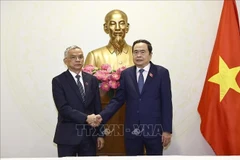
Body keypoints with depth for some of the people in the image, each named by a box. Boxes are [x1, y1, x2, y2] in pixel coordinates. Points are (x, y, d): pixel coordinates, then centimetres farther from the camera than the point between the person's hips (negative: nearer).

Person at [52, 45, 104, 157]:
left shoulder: (92, 80, 7)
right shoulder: (58, 81, -4)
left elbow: (97, 108, 7)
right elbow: (63, 108, -15)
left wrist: (100, 134, 5)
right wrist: (86, 118, -24)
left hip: (89, 135, 4)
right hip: (67, 136, -3)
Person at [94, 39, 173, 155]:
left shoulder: (161, 72, -2)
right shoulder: (126, 74, 4)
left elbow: (166, 103, -4)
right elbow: (118, 100, 5)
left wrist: (167, 130, -6)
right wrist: (102, 116, -9)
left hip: (154, 129, -2)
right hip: (132, 130, 2)